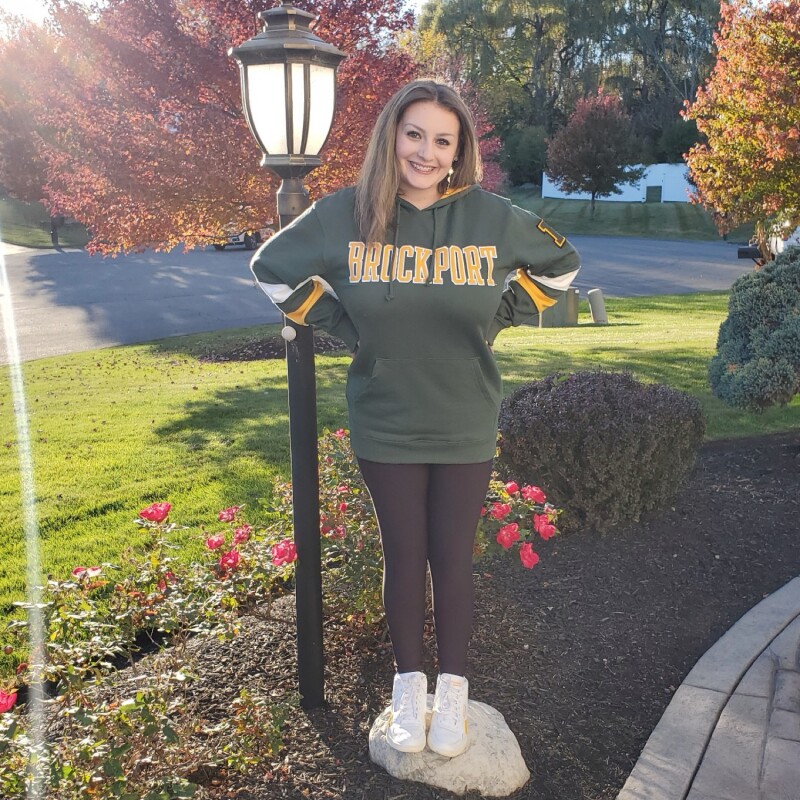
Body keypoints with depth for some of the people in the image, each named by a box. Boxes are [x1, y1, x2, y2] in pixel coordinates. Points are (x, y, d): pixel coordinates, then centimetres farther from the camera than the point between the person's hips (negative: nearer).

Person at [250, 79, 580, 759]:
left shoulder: (492, 217, -7)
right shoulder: (345, 215, -7)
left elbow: (560, 263, 11)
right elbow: (273, 268, 8)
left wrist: (495, 322, 2)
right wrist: (345, 326, -1)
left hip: (465, 428, 0)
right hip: (385, 427, 0)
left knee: (452, 561, 8)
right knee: (404, 558, 11)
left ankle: (452, 691, 29)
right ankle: (410, 686, 32)